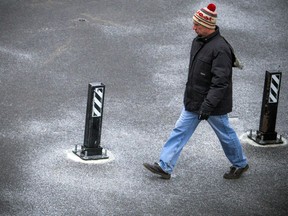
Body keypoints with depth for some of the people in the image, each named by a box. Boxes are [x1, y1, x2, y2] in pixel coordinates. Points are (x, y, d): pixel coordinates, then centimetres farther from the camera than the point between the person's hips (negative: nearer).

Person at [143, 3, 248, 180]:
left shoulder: (220, 49, -26)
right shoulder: (198, 41, 3)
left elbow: (220, 82, -28)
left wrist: (208, 106, -30)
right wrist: (190, 97, 23)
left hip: (214, 105, -8)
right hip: (194, 102, 8)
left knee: (226, 135, 10)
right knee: (180, 131, 7)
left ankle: (240, 164, 31)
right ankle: (165, 167, 11)